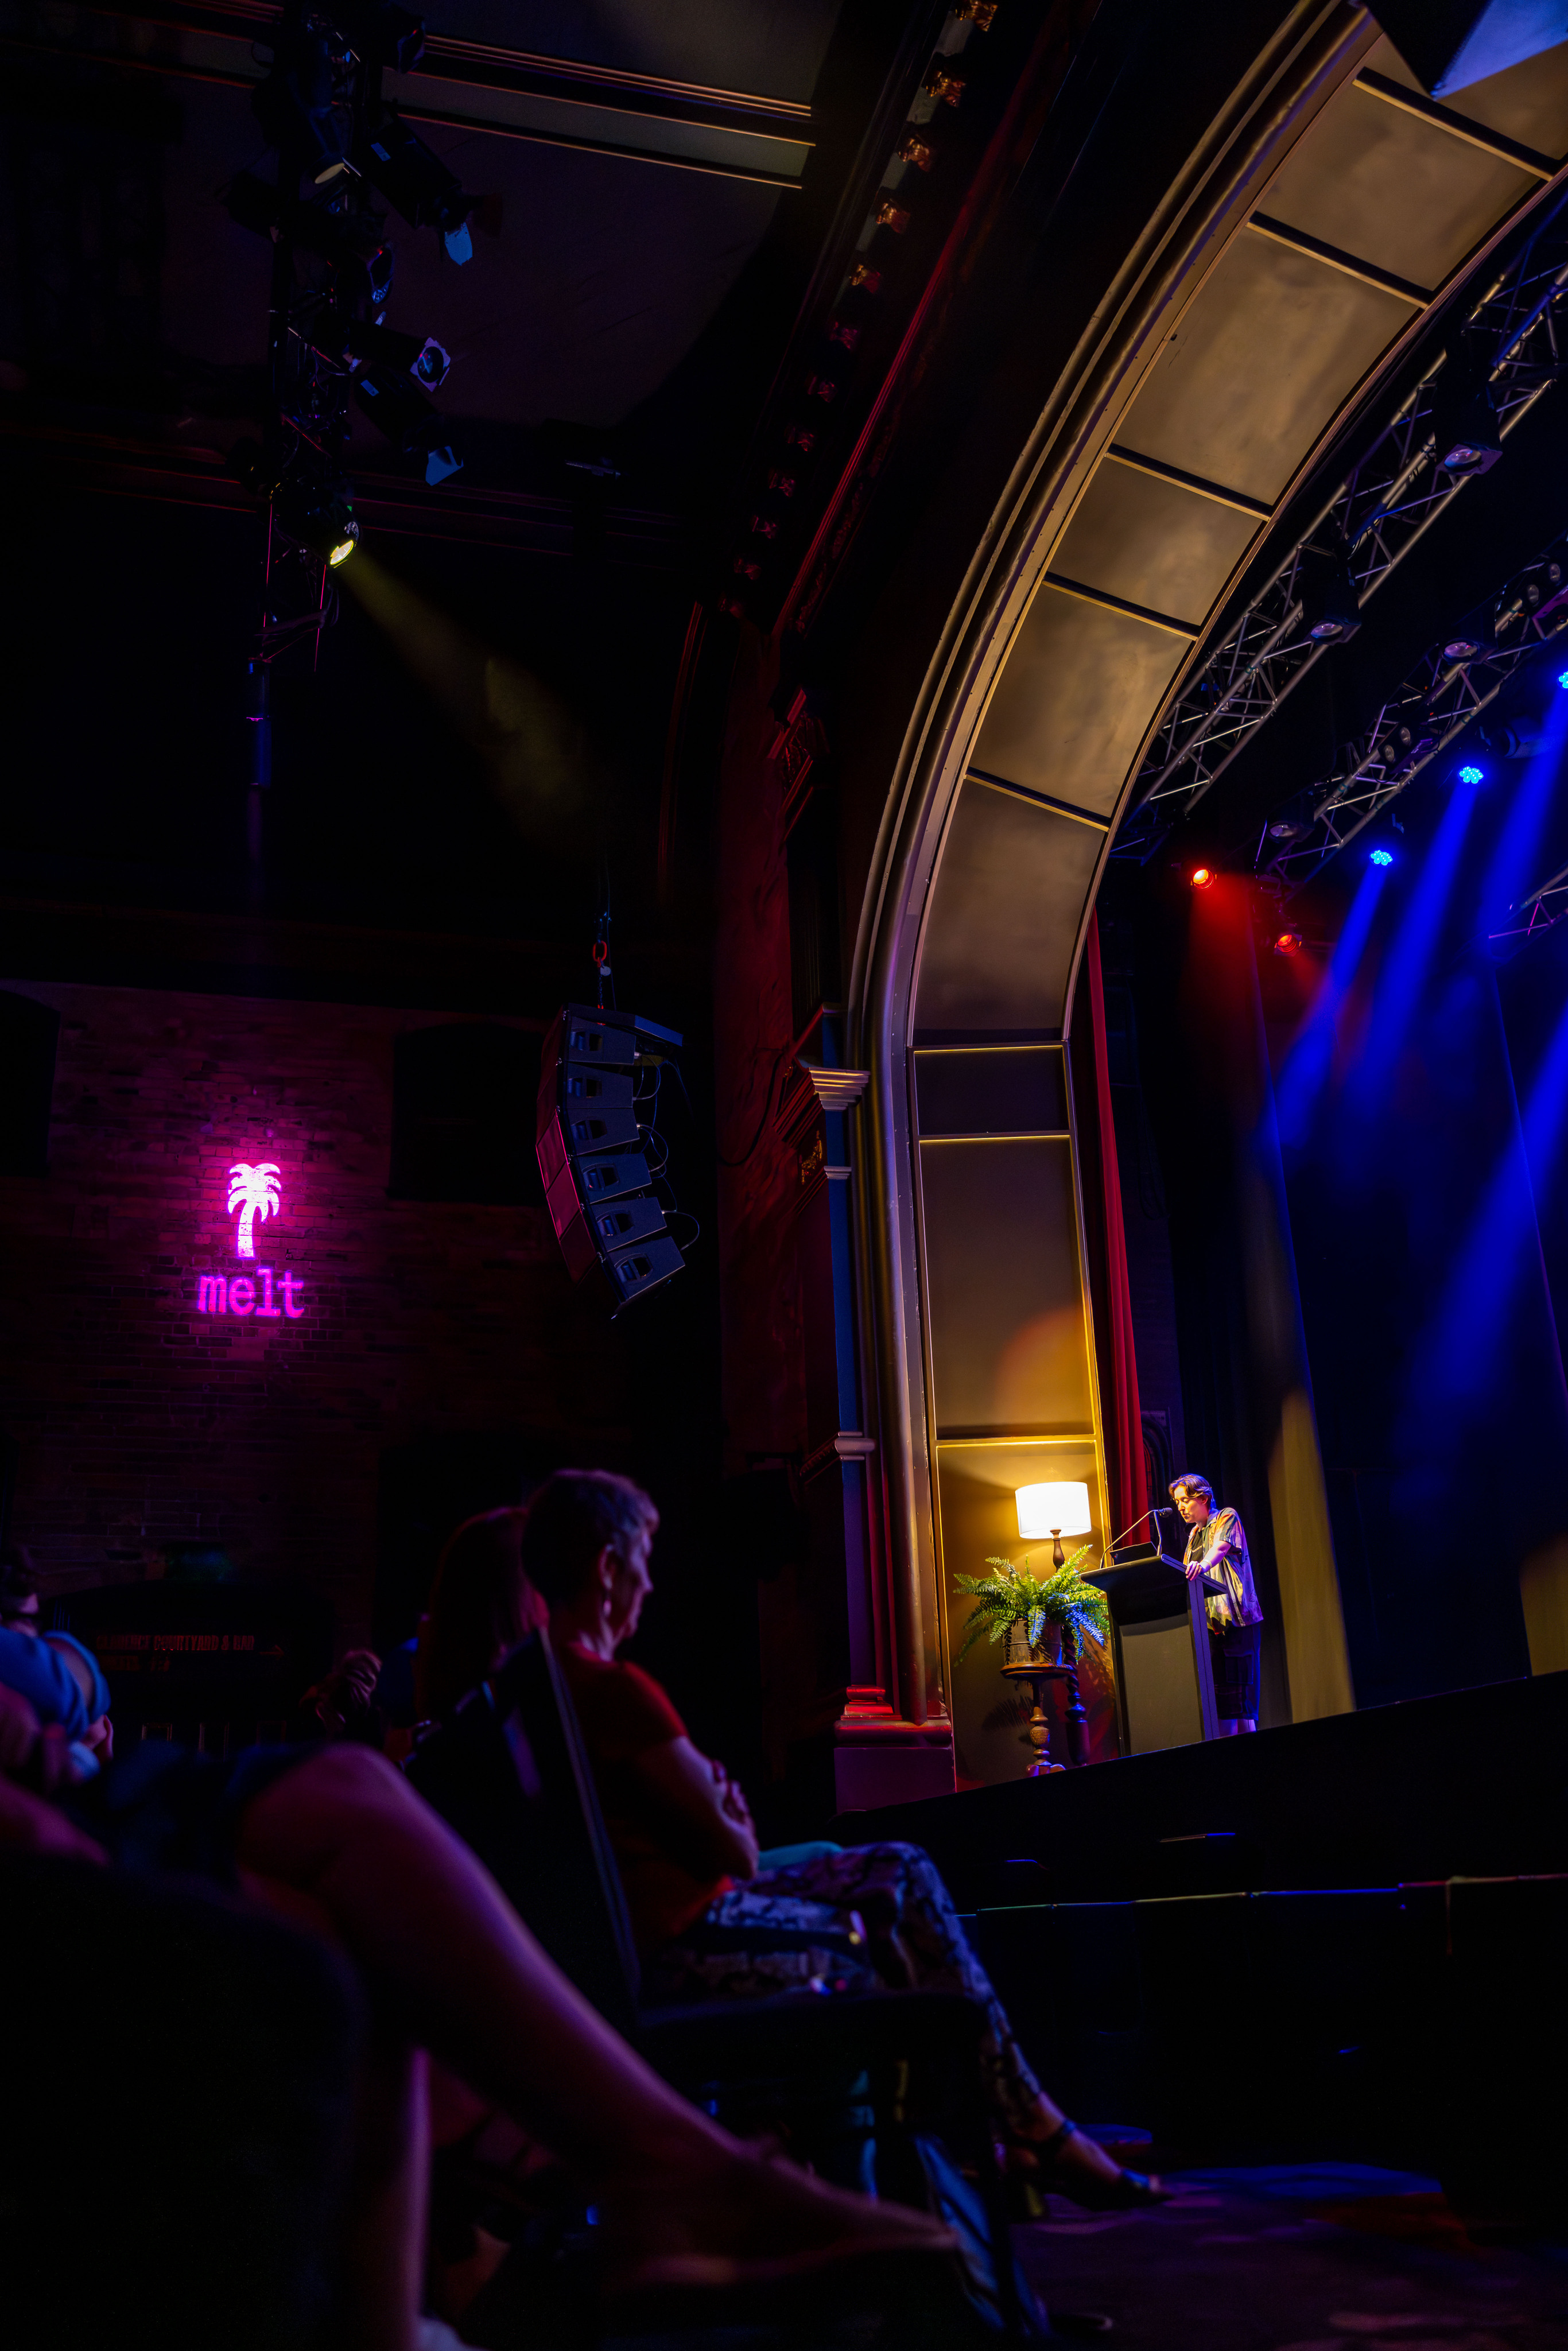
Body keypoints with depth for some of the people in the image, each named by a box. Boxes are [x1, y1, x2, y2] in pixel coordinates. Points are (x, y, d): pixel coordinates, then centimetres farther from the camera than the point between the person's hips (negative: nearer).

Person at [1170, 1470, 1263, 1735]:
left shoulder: (1227, 1518, -1)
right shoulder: (1194, 1535, 21)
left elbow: (1221, 1548, -23)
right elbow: (1186, 1576, 22)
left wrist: (1204, 1565, -43)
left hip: (1236, 1617, -7)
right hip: (1209, 1622, 7)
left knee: (1240, 1690, -9)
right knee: (1218, 1693, 2)